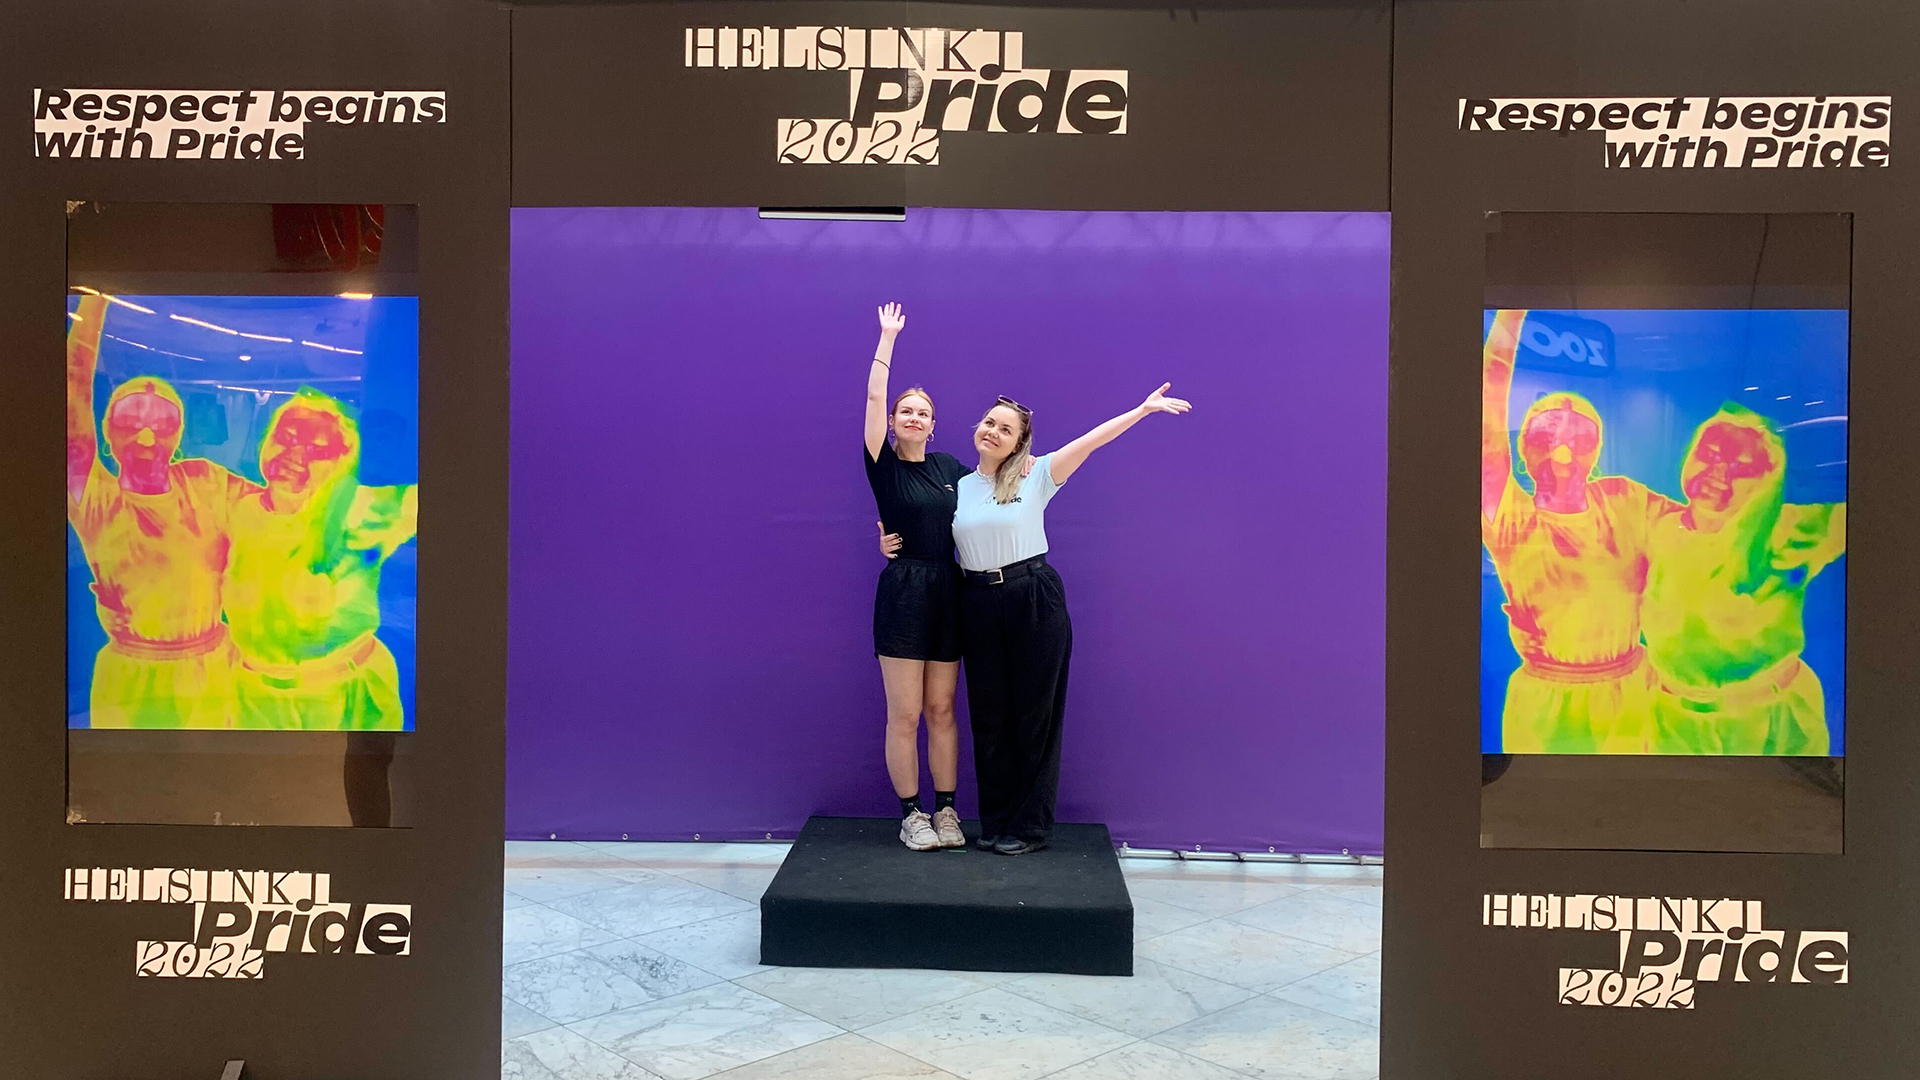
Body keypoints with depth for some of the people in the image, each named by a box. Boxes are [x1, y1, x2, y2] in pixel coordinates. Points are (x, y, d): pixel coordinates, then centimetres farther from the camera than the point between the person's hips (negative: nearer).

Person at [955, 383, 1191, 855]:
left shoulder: (1035, 476, 0)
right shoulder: (957, 488, 10)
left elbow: (1092, 440, -7)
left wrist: (1144, 408, -13)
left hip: (1034, 602, -3)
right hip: (979, 607, 3)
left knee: (1035, 713, 3)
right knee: (989, 715, 8)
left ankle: (1030, 825, 14)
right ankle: (996, 822, 21)